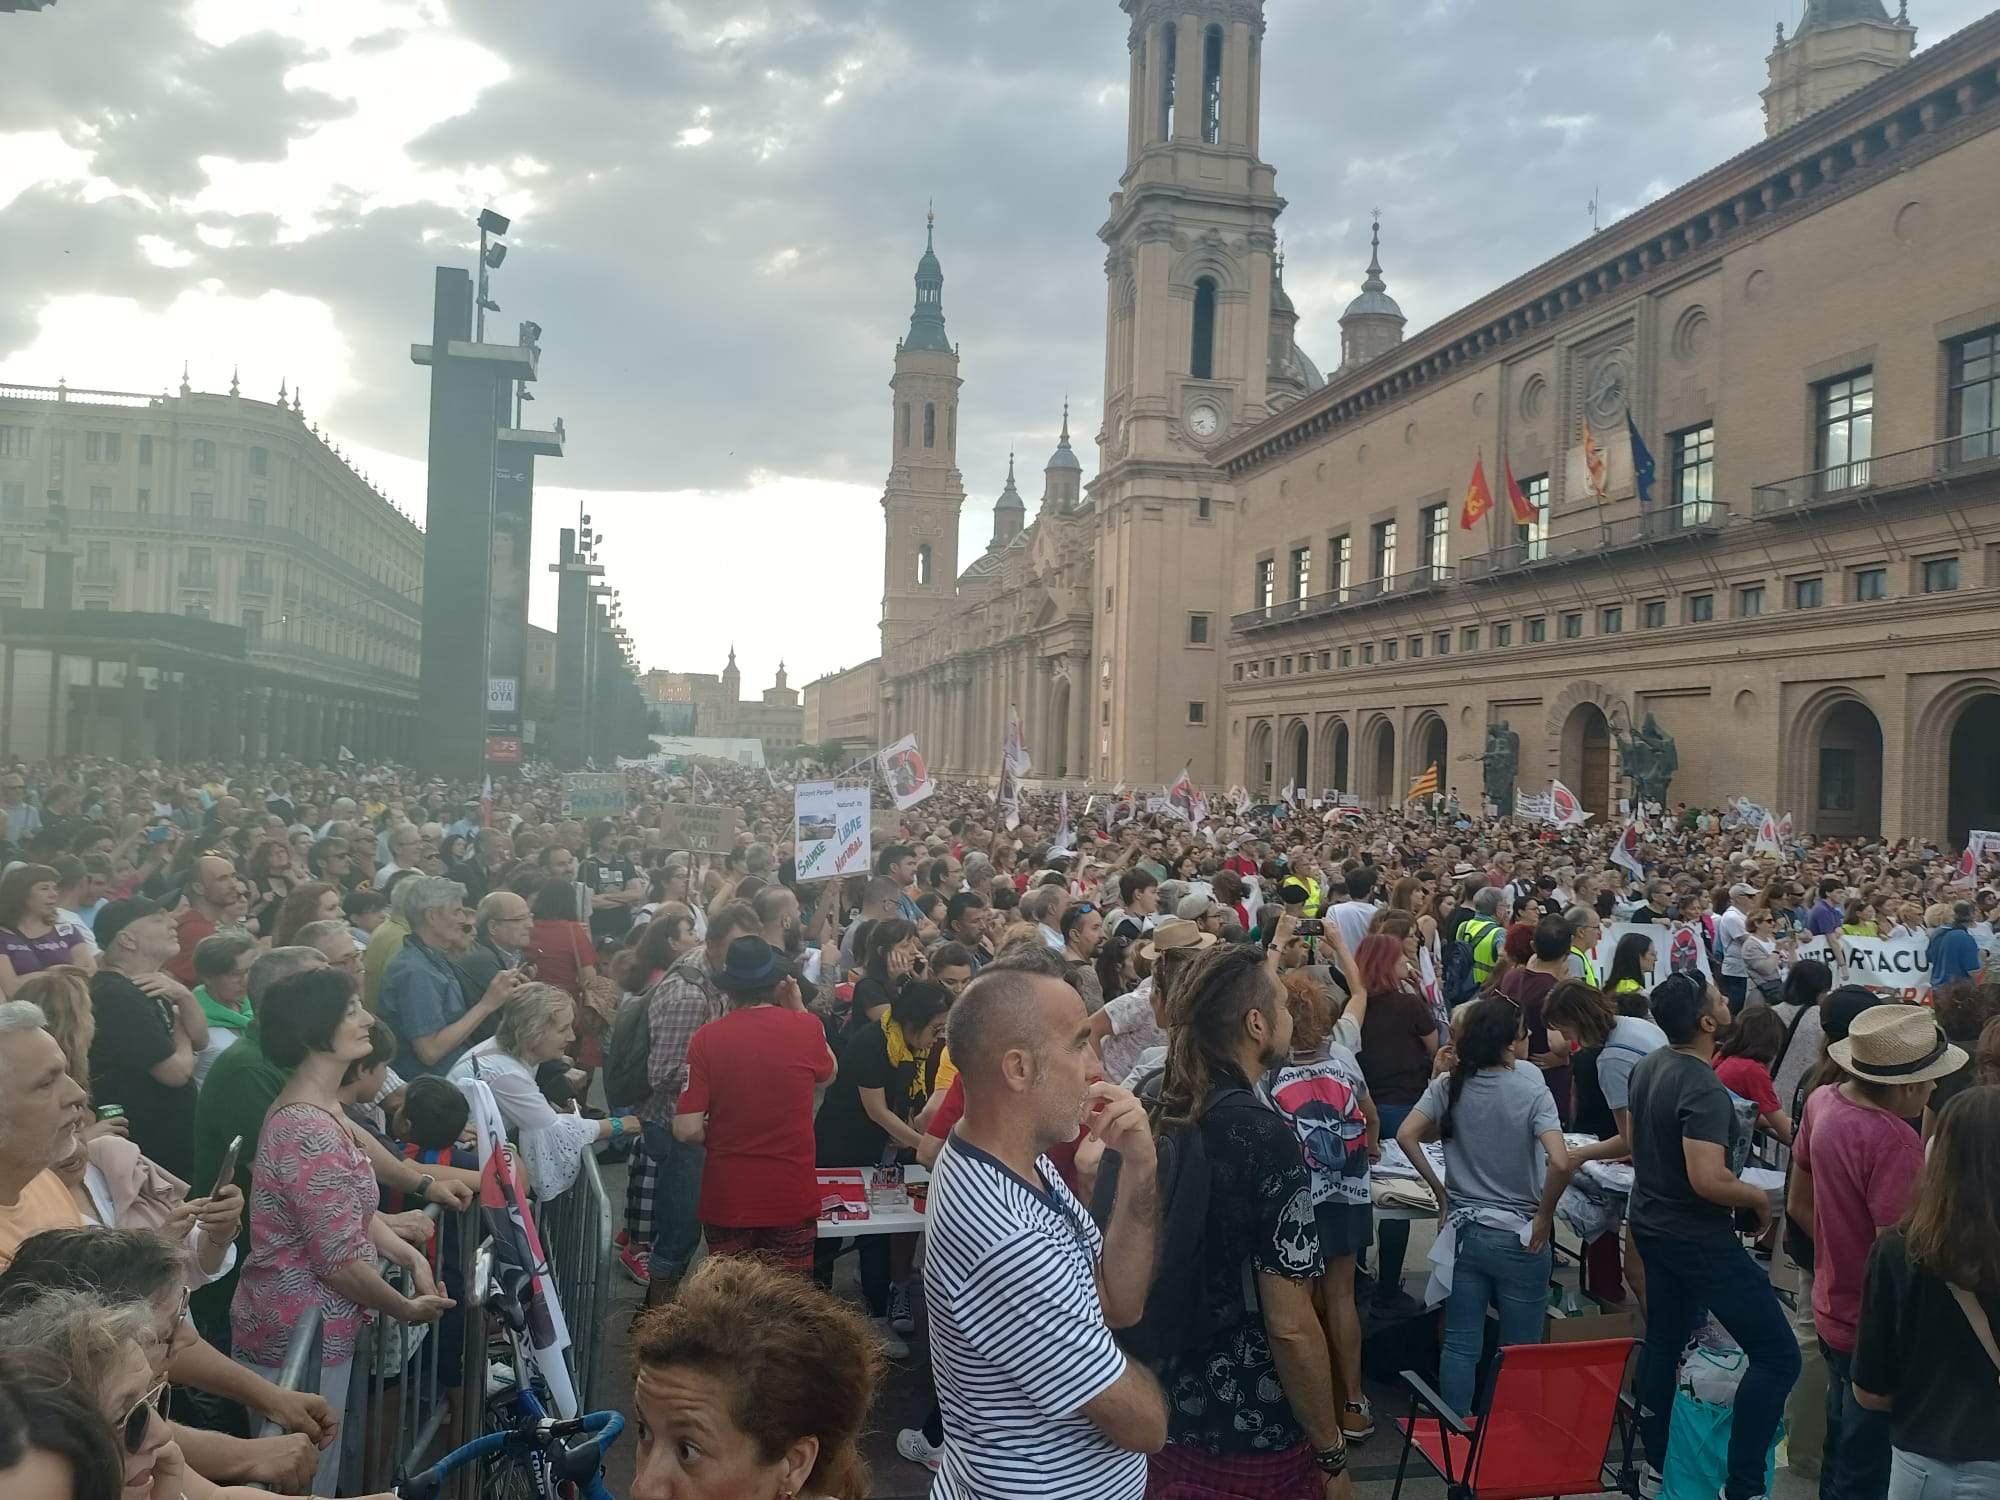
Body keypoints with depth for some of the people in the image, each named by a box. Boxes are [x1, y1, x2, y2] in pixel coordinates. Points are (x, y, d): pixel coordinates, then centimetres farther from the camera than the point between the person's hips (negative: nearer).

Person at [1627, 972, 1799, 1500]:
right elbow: (1708, 1180, -33)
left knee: (1664, 1341, 19)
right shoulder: (1704, 1089, -27)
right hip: (1700, 1238, -9)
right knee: (1778, 1356, -2)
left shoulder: (1648, 1068, 1)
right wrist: (1760, 1198, -16)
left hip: (1652, 1224, 9)